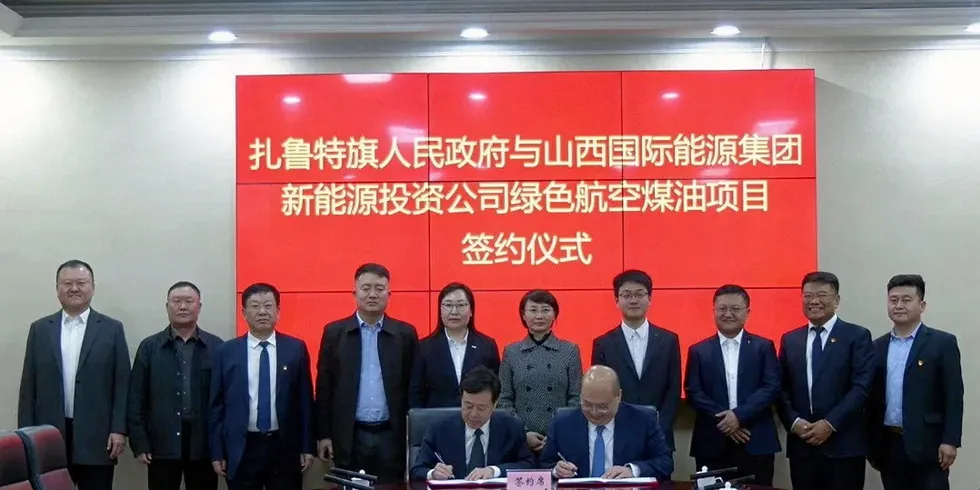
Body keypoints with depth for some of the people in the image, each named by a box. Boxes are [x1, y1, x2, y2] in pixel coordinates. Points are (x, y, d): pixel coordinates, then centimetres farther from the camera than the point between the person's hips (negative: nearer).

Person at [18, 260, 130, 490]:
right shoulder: (40, 329, 10)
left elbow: (122, 384, 1)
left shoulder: (112, 329, 5)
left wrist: (119, 429, -7)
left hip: (96, 438, -1)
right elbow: (28, 386, 8)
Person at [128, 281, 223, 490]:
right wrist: (139, 443, -4)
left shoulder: (216, 347, 3)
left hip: (204, 444, 0)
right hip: (162, 445, 0)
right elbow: (136, 399, 3)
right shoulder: (149, 347, 5)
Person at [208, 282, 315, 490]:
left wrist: (307, 446, 1)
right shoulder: (226, 352, 2)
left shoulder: (296, 348, 3)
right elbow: (217, 405, 4)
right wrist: (217, 452, 1)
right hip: (242, 449, 0)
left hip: (285, 448, 0)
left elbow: (305, 400, 3)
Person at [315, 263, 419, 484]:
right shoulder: (334, 332, 4)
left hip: (392, 436, 0)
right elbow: (324, 387, 5)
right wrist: (324, 434, 1)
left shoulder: (406, 333, 5)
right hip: (349, 437, 0)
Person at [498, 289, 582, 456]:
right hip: (521, 440, 1)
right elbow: (504, 400, 3)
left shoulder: (570, 350, 3)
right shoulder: (511, 352, 5)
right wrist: (523, 432, -8)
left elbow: (576, 399, 1)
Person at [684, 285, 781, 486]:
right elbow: (693, 393, 1)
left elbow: (772, 388, -3)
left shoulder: (764, 347, 7)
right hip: (712, 444, 0)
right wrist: (722, 420, -12)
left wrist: (739, 415, -14)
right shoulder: (698, 351, 8)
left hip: (756, 443, 0)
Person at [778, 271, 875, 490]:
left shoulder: (857, 336, 0)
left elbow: (861, 387, -8)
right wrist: (794, 421, -7)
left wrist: (830, 423, -15)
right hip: (801, 444, 4)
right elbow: (782, 388, 10)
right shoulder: (789, 340, 13)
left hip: (843, 444, -3)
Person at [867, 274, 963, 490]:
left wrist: (950, 441, -13)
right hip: (888, 444, 4)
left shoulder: (942, 343, -1)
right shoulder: (878, 346, 12)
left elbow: (953, 396, -6)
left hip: (926, 444, -4)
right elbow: (872, 396, 12)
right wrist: (870, 443, 10)